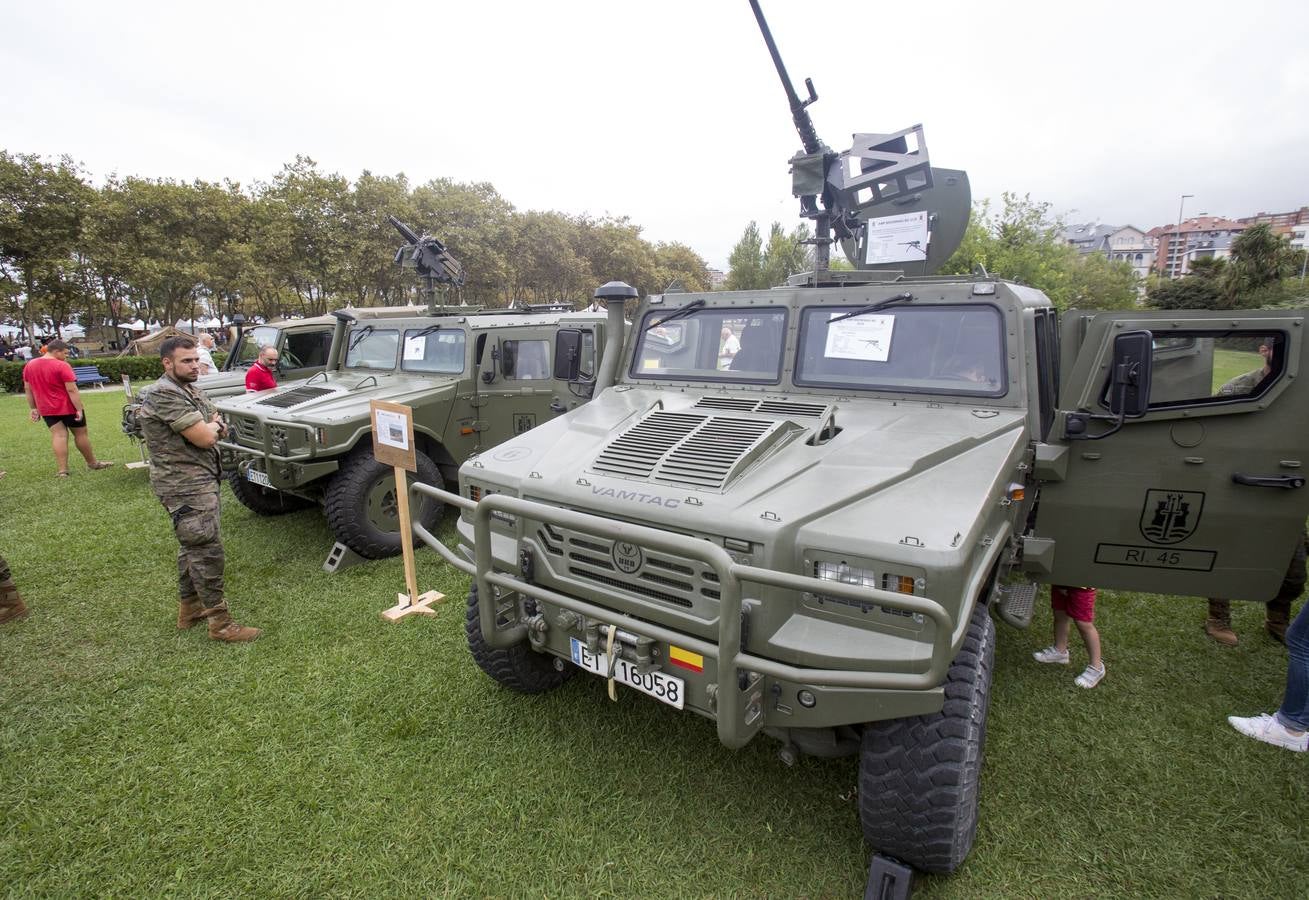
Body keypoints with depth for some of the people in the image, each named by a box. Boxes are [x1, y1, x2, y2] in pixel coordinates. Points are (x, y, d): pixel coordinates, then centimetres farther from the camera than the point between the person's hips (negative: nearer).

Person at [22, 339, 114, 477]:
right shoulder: (62, 366, -16)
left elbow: (27, 389, 11)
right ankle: (92, 463, 18)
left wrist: (34, 408, 17)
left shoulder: (29, 366, 6)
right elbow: (72, 390, -21)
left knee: (59, 435, 2)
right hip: (68, 408, -6)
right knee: (81, 434, 7)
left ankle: (62, 470, -4)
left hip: (47, 409, 6)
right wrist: (79, 409, -19)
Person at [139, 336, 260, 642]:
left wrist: (211, 426, -9)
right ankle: (221, 623, 0)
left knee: (192, 547, 19)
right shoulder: (165, 394, -19)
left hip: (201, 479, 10)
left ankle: (189, 609, 33)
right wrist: (213, 425, -3)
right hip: (185, 486, -10)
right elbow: (204, 438, -24)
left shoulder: (191, 390, 11)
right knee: (207, 551, -7)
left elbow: (219, 428, 13)